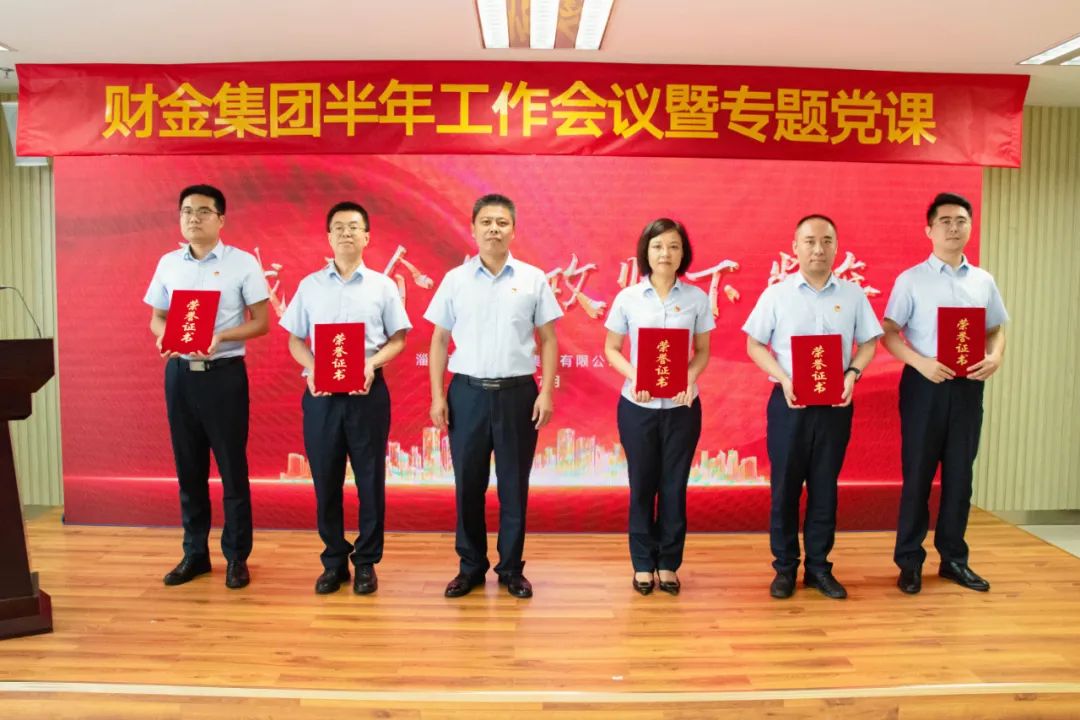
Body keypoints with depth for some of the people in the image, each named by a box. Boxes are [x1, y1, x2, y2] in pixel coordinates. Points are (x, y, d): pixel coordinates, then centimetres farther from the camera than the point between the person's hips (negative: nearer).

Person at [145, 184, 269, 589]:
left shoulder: (242, 263, -4)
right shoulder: (168, 263, 9)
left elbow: (260, 322, -5)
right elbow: (156, 317, 13)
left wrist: (222, 337, -21)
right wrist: (163, 336, -10)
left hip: (224, 373, -4)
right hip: (179, 372, 4)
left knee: (232, 467, 2)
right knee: (188, 467, 11)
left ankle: (237, 556, 14)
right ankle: (194, 553, 24)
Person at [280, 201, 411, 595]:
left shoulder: (383, 286, 4)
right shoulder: (310, 285, 7)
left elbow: (398, 339, 4)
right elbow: (295, 340, 9)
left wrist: (372, 363, -15)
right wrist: (311, 367, -11)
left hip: (368, 392, -1)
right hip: (321, 393, 1)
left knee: (370, 480, 4)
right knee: (325, 480, 7)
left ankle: (366, 562, 17)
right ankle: (334, 561, 21)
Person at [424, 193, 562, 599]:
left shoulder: (533, 279, 3)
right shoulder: (455, 280, 4)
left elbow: (548, 339, 4)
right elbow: (440, 340, 6)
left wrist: (546, 392, -5)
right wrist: (437, 396, 0)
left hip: (517, 393, 0)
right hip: (467, 392, 1)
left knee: (514, 485, 8)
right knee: (468, 484, 8)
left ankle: (511, 568, 22)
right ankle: (471, 566, 24)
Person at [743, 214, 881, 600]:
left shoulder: (853, 294, 5)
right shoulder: (776, 294, -1)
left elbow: (868, 343, 9)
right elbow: (754, 344, 0)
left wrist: (853, 374, -10)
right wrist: (783, 379, -14)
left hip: (835, 404, 2)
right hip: (789, 402, -2)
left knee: (825, 487, 9)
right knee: (785, 486, 5)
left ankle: (818, 566, 22)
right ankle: (784, 567, 17)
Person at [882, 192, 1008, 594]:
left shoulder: (984, 282, 9)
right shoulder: (911, 280, -3)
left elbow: (996, 330, 15)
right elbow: (889, 333, -5)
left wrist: (995, 357, -6)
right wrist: (922, 363, -20)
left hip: (968, 386, 4)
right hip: (924, 385, -3)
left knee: (960, 474, 10)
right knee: (918, 474, 3)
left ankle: (954, 559, 24)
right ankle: (909, 561, 14)